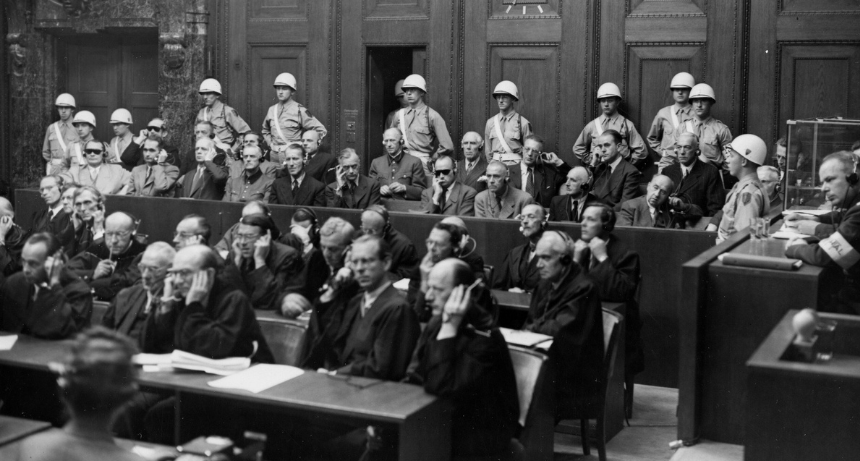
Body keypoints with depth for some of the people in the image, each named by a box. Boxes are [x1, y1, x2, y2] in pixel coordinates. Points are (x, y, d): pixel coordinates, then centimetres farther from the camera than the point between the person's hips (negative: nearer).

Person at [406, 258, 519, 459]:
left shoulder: (484, 338, -21)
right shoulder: (436, 322, 4)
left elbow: (441, 389, -29)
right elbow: (413, 378, 8)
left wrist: (449, 328, -29)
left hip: (478, 437, -7)